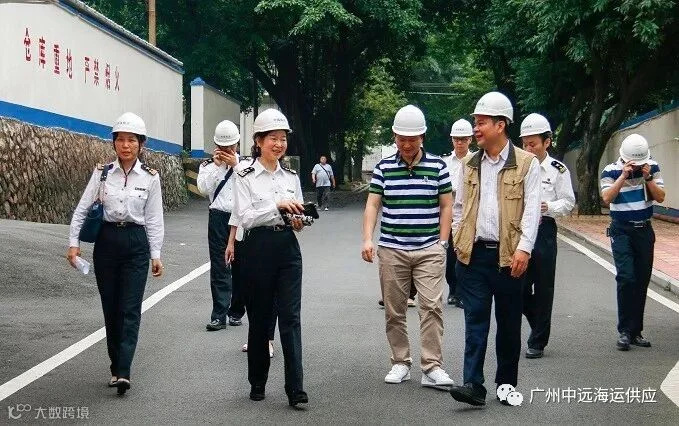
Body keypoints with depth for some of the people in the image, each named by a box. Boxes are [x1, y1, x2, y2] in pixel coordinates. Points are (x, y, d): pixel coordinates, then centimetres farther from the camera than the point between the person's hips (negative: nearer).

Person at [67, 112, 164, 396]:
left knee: (130, 309, -8)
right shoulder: (102, 173, 1)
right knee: (110, 308, 7)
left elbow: (154, 218, 1)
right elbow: (82, 208, 3)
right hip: (107, 242, 2)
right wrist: (74, 242, -4)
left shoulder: (150, 177, -2)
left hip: (136, 243, -2)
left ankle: (122, 372, -13)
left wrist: (156, 255, 0)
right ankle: (116, 367, 18)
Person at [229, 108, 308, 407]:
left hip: (288, 248, 3)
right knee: (259, 317, 6)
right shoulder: (245, 177, -2)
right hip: (258, 249, -3)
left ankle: (295, 388, -7)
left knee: (290, 317, -4)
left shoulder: (291, 177, 11)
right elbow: (246, 217, -12)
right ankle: (257, 383, 22)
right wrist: (278, 206, -23)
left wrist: (299, 222, -7)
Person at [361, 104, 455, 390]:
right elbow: (372, 204, 3)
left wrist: (442, 242, 2)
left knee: (431, 307, -8)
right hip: (392, 250, 1)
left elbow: (446, 206, 7)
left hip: (429, 250, -1)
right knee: (394, 310, 7)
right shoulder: (384, 168, 5)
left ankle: (432, 367, -5)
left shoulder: (437, 166, 3)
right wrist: (367, 239, -9)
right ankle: (400, 363, 19)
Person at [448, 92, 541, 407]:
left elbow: (532, 210, -7)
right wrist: (458, 241, 8)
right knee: (475, 319, -3)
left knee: (508, 322, 8)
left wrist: (524, 249, -15)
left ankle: (507, 384, 19)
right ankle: (473, 384, -7)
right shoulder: (469, 165, 11)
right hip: (473, 254, 3)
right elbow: (458, 207, 18)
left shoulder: (526, 163, -2)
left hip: (508, 255, -3)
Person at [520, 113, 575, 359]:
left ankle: (538, 342, 12)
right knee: (520, 286, 2)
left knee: (543, 288, 3)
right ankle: (539, 326, 28)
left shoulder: (558, 170, -2)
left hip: (544, 231, -3)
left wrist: (548, 207, -19)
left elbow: (568, 202, -1)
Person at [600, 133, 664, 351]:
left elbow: (660, 197, -3)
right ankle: (624, 331, -9)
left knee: (642, 280, 6)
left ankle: (636, 331, 14)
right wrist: (624, 175, -25)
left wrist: (647, 178, -16)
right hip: (621, 231, -3)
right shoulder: (611, 171, -8)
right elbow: (607, 198, -21)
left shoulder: (652, 168, 0)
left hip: (644, 229, 4)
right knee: (626, 278, -15)